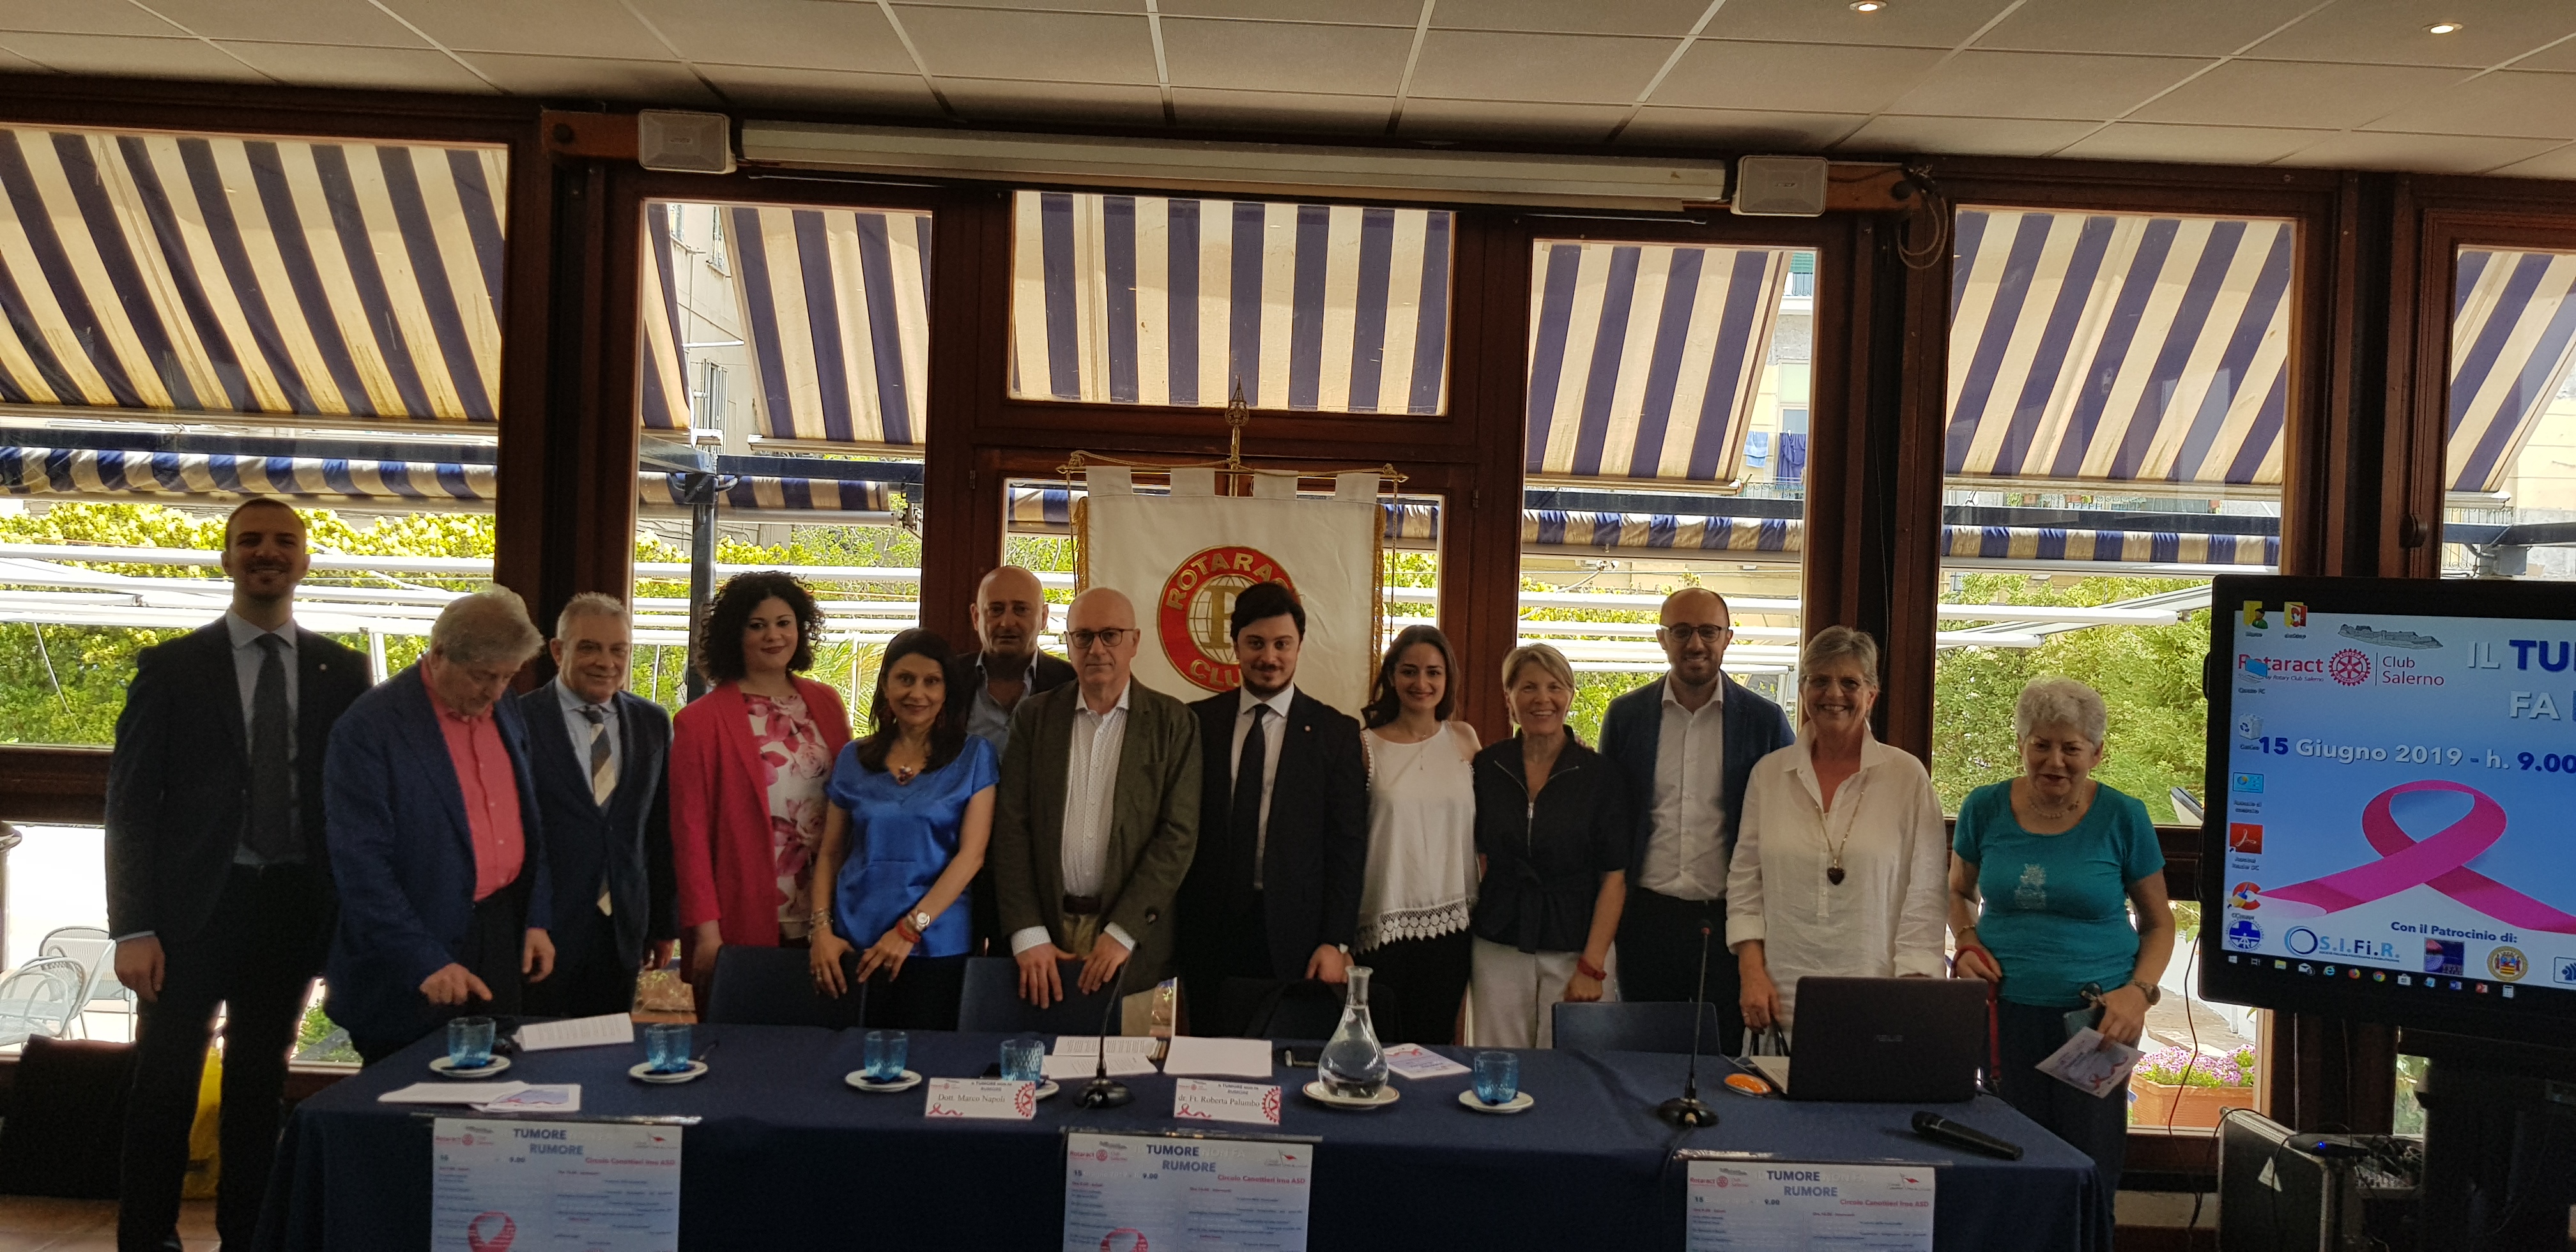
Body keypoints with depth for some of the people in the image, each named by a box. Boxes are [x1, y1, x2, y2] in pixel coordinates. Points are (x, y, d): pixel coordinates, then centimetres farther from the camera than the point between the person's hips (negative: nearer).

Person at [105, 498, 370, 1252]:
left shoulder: (342, 672, 4)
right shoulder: (172, 667, 0)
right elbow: (131, 803, -2)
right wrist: (133, 929, -9)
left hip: (294, 908, 2)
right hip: (195, 907, -2)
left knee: (260, 1084, 13)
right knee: (166, 1086, 5)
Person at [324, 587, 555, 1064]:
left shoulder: (507, 714, 8)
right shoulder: (368, 729, -13)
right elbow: (361, 865, -17)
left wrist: (537, 919, 8)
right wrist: (425, 962, -21)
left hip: (502, 940, 6)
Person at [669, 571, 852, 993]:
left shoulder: (826, 703, 9)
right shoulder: (701, 721, -3)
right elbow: (690, 830, -4)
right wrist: (706, 931, -10)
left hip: (823, 922, 4)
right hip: (746, 924, -3)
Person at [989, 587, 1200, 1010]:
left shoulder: (1172, 722, 1)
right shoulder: (1033, 716, 7)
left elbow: (1179, 833, -4)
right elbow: (1012, 825, 2)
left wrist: (1122, 933, -12)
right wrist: (1028, 934, -8)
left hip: (1132, 936, -1)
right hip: (1046, 930, 1)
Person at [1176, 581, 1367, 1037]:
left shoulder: (1335, 731, 2)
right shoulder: (1197, 722, 6)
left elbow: (1347, 843, 1)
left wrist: (1336, 942, -6)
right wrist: (1172, 925, 0)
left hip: (1295, 936, -1)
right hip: (1210, 930, 1)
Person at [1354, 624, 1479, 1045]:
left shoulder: (1463, 739, 6)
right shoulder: (1367, 746, -2)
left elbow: (1482, 825, 17)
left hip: (1448, 922, 2)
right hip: (1383, 926, -2)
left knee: (1434, 1044, 9)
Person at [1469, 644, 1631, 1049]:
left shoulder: (1601, 774, -3)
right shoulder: (1486, 768, 4)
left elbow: (1614, 878, -5)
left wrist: (1592, 966, -12)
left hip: (1575, 950, -2)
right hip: (1498, 950, 2)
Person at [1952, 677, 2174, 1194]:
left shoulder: (2123, 817, -1)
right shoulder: (1985, 808, 3)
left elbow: (2158, 921, 8)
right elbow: (1959, 891, 20)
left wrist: (2139, 992, -8)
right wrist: (1967, 943, 0)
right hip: (2005, 1011, 1)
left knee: (2090, 1165, -2)